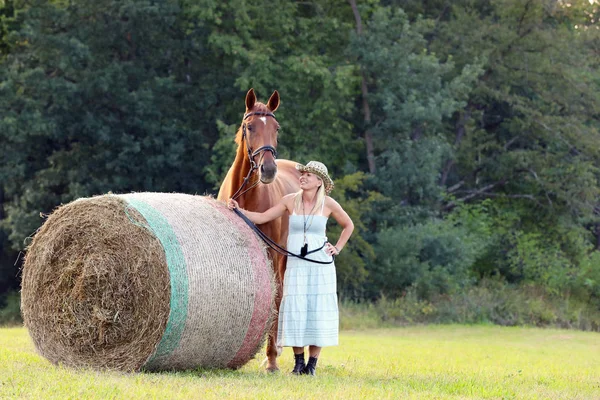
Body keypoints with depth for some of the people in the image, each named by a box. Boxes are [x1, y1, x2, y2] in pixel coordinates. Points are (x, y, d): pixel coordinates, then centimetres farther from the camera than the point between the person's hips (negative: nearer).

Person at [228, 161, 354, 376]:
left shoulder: (328, 204, 1)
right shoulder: (290, 201, 4)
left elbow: (348, 225, 15)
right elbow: (262, 217, 4)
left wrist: (337, 248, 6)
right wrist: (238, 210, -7)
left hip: (321, 264, -1)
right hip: (295, 264, 1)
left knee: (318, 311, -2)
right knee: (294, 311, -3)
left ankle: (312, 364, 6)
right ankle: (298, 362, 8)